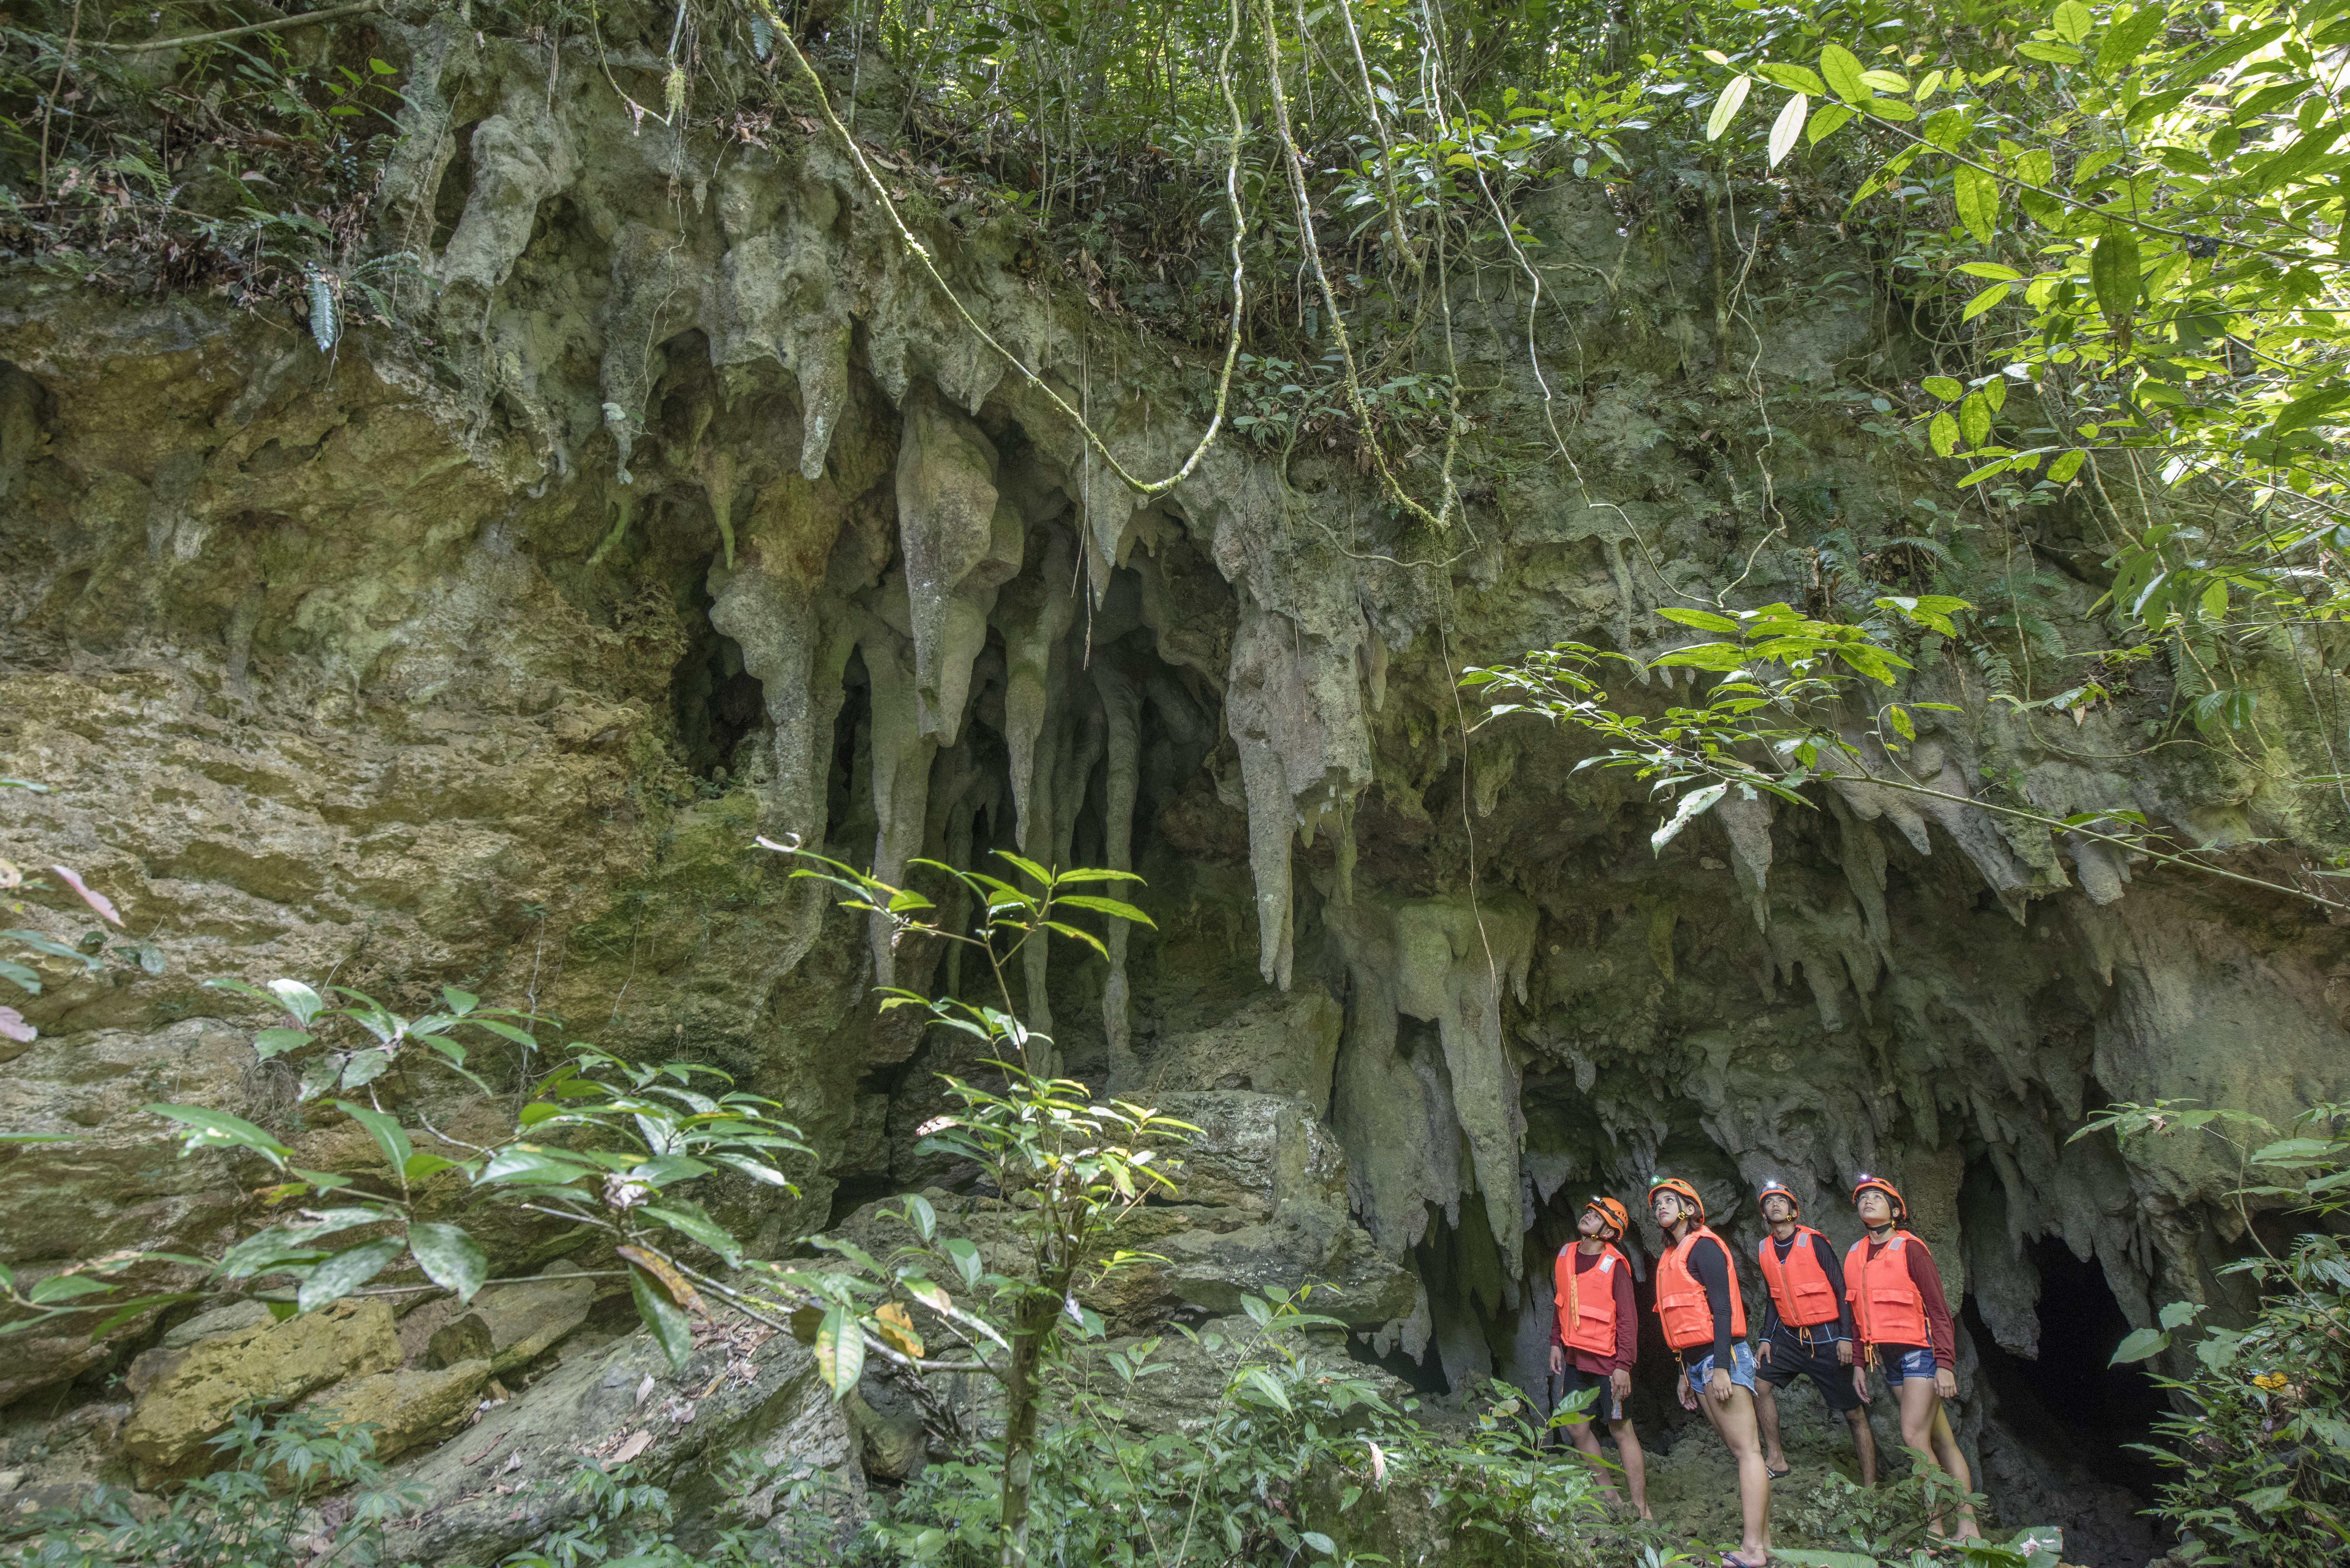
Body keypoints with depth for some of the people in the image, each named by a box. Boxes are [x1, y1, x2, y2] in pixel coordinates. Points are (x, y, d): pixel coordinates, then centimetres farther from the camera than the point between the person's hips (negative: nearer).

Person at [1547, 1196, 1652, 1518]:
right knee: (1577, 1426, 11)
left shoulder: (1615, 1266, -16)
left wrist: (1623, 1365, -20)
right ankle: (1608, 1495, 25)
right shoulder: (1566, 1255, 4)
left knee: (1621, 1430, -1)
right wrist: (1556, 1343, 12)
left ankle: (1641, 1510, 6)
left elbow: (1628, 1319, -16)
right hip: (1575, 1358, 7)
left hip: (1607, 1360, -7)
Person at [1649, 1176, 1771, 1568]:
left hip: (1721, 1357, -9)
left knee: (1746, 1450, -9)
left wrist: (1721, 1368, -20)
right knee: (1740, 1451, 9)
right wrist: (1686, 1373, 22)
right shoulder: (1672, 1257, 19)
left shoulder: (1703, 1246, -8)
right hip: (1697, 1361, 9)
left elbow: (1722, 1308, -15)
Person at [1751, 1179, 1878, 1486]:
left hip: (1826, 1337, -6)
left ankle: (1870, 1487, 6)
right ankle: (1776, 1459, 9)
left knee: (1855, 1413, -1)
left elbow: (1841, 1289, -9)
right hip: (1790, 1336, 6)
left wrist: (1846, 1337, -14)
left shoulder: (1813, 1241, -11)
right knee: (1759, 1383, -3)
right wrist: (1766, 1339, 8)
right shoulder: (1764, 1250, 5)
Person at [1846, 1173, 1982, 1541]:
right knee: (1941, 1441, 8)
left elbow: (1939, 1309, -11)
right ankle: (1968, 1523, 11)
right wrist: (1859, 1364, 14)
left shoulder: (1909, 1248, -9)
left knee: (1914, 1435, -12)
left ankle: (1935, 1525, -3)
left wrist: (1945, 1365, -16)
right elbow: (1858, 1315, 16)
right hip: (1889, 1358, 6)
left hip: (1920, 1352, -6)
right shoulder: (1855, 1257, 9)